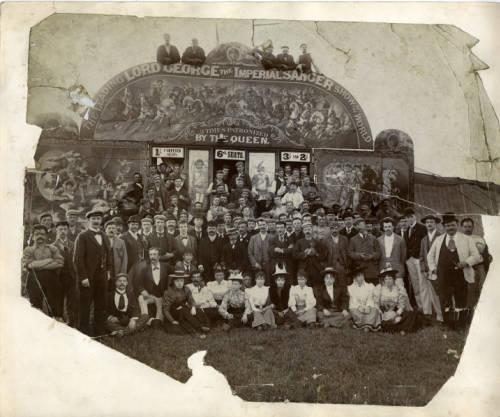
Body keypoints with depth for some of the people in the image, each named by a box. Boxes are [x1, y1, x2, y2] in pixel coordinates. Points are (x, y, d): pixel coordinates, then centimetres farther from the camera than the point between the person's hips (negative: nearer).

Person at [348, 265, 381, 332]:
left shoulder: (370, 286, 16)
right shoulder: (350, 288, 13)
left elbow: (371, 299, 3)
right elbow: (353, 300, 1)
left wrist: (368, 307, -17)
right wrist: (359, 307, -19)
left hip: (368, 308, 1)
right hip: (356, 308, 0)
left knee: (374, 311, -32)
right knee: (354, 312, -34)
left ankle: (366, 328, -37)